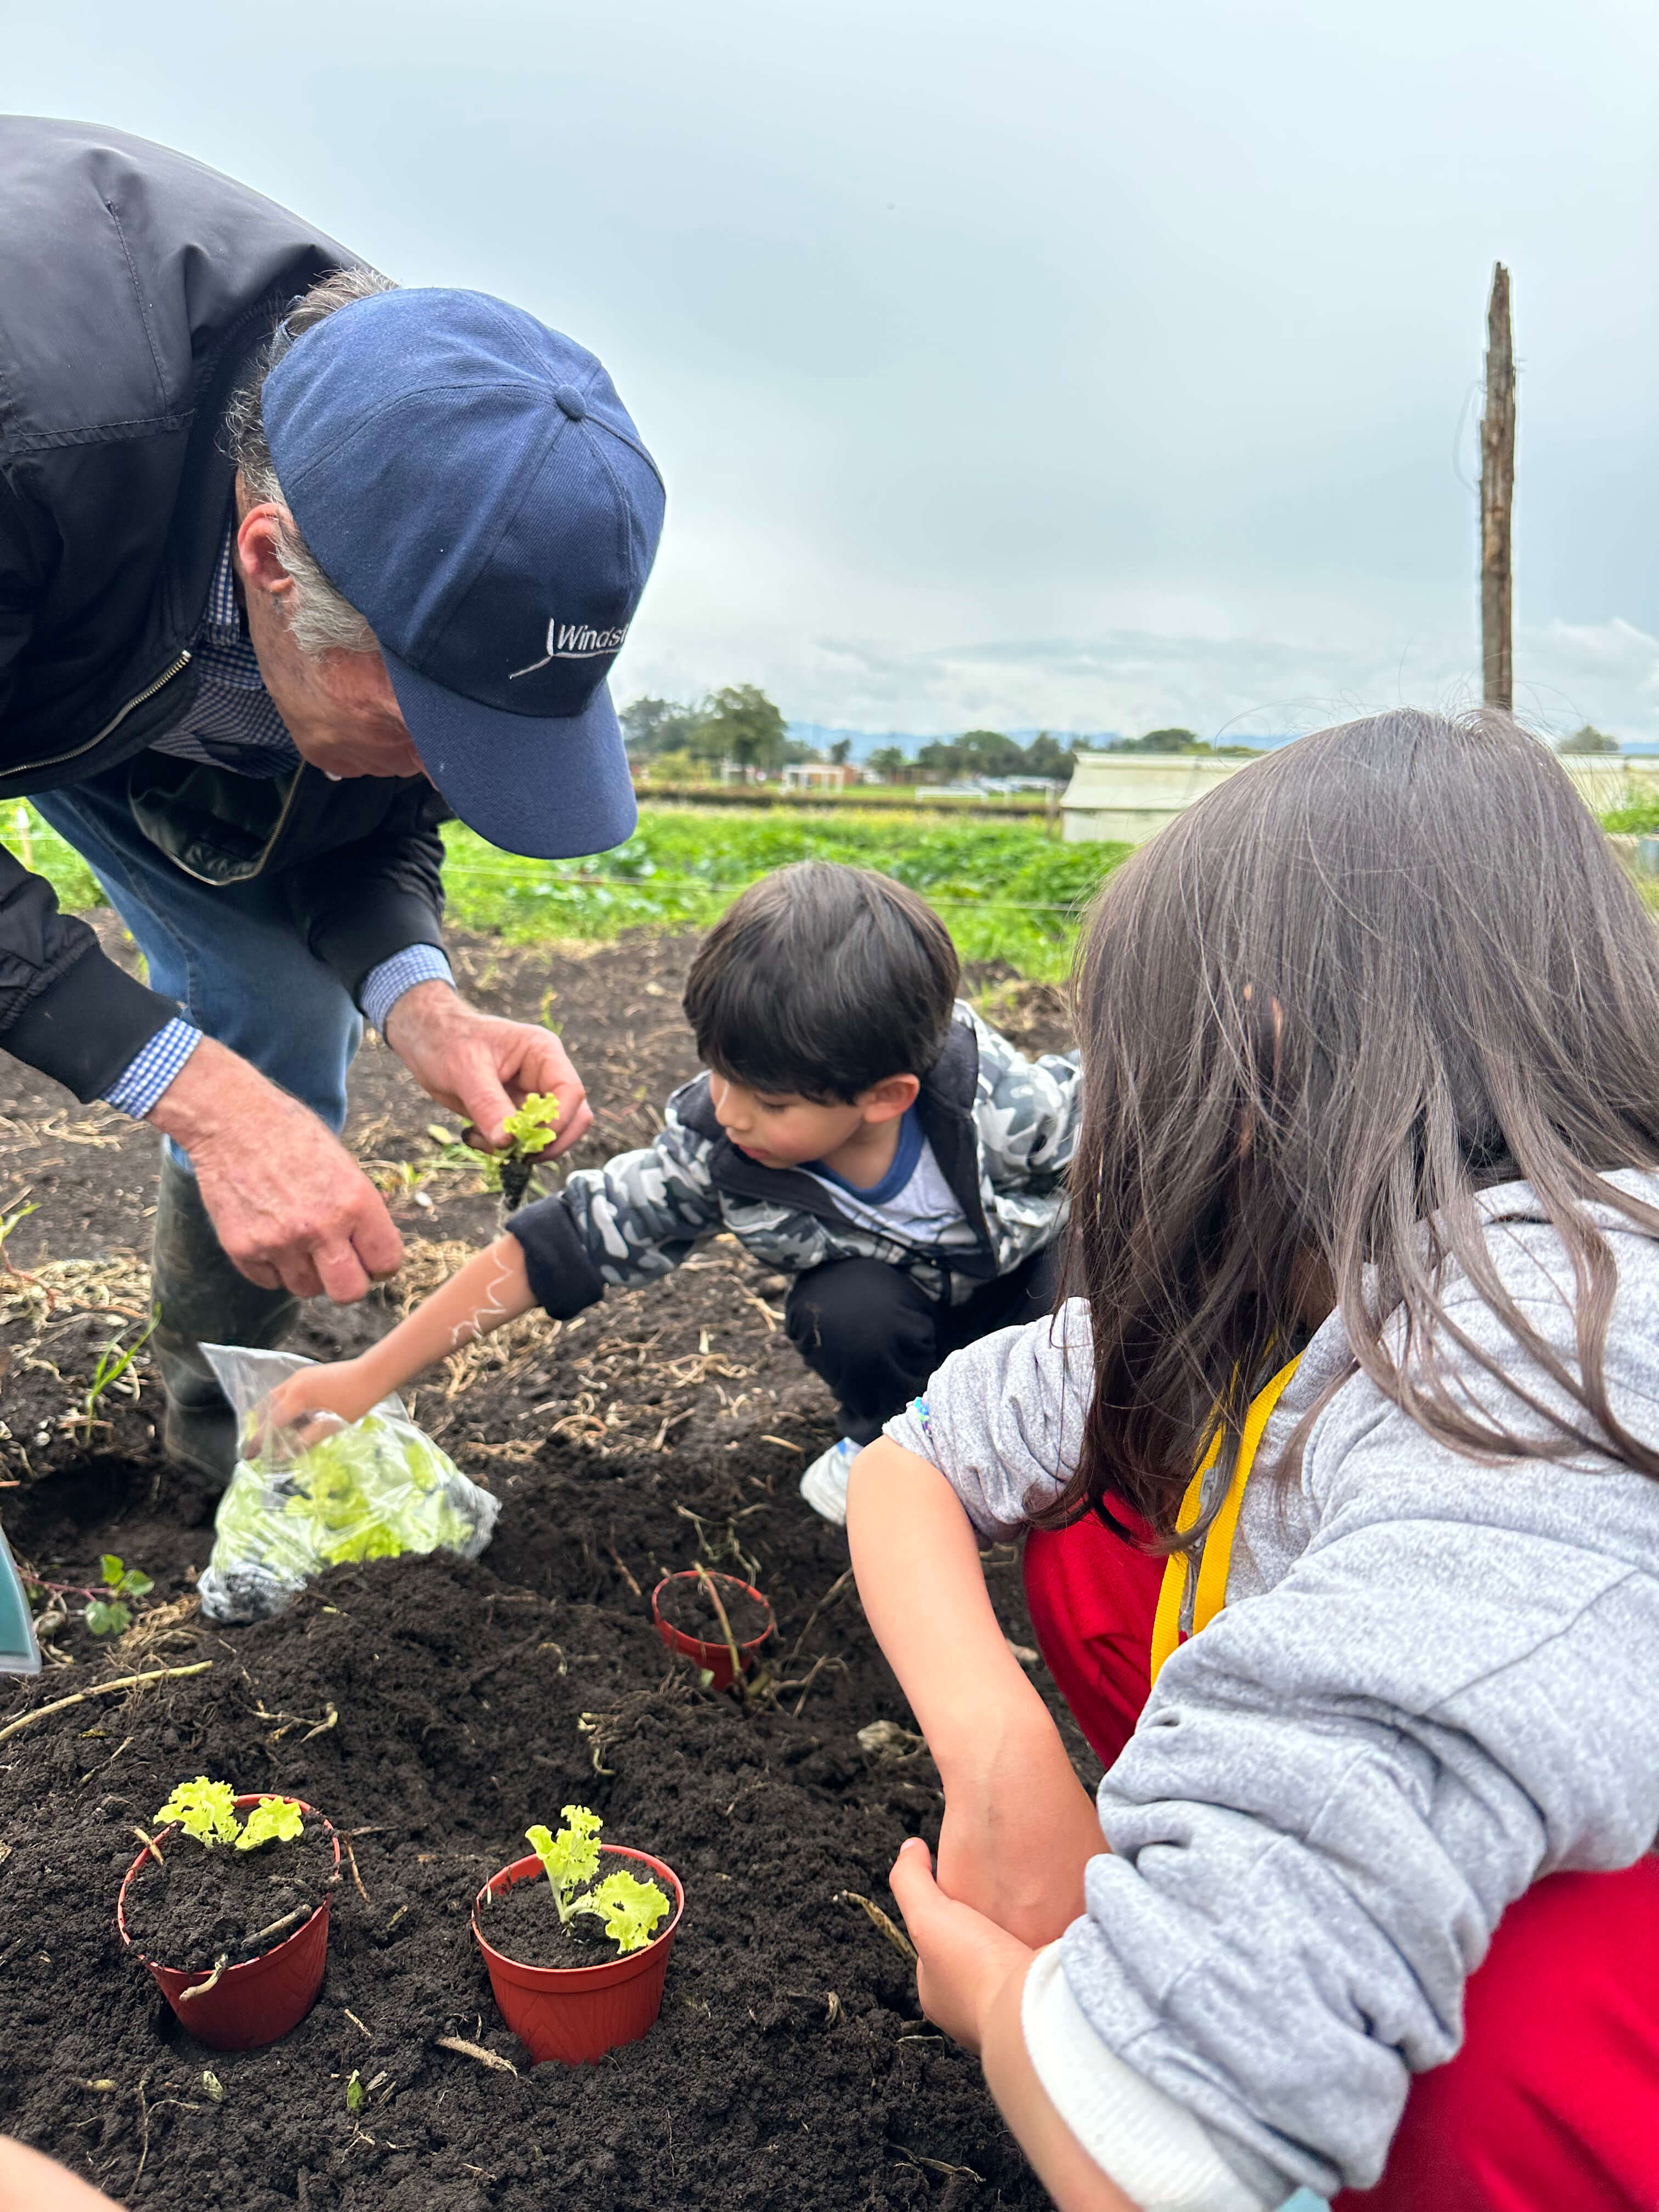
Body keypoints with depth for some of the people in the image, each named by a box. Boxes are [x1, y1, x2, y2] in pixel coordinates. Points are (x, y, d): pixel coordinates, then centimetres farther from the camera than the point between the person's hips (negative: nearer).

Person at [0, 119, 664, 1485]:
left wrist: (419, 1001, -31)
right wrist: (190, 1089, -44)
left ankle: (224, 1419, 19)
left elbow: (371, 825, -12)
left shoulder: (439, 527, -27)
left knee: (287, 1010, -4)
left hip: (163, 691, 4)